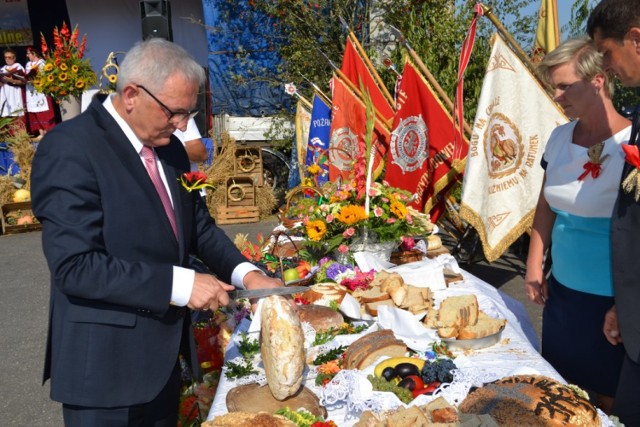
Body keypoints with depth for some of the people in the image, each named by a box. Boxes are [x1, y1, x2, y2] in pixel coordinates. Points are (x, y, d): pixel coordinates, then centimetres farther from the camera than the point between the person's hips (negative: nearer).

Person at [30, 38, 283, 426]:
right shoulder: (70, 148, -19)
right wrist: (179, 284, -26)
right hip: (107, 362, -7)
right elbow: (75, 266, -25)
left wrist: (246, 273, -5)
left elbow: (198, 225, 10)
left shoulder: (169, 147, 5)